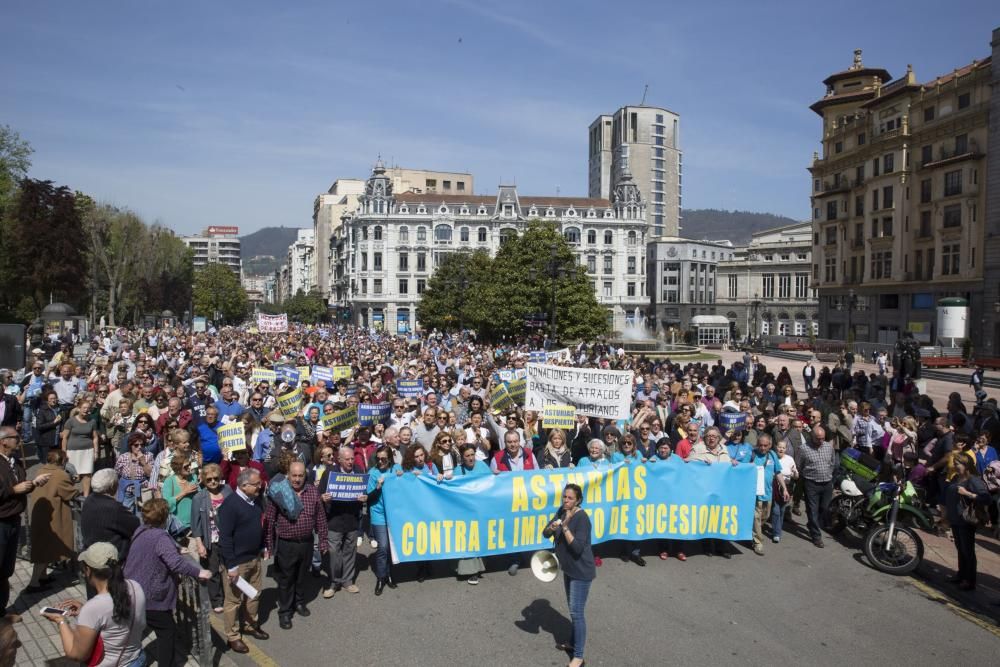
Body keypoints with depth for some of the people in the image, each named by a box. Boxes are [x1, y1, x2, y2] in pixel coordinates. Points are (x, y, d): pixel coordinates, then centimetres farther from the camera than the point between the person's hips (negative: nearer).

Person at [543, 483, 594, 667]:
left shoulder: (582, 518, -24)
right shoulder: (562, 511, -1)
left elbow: (577, 548, -29)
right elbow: (545, 534, 0)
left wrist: (565, 527, -33)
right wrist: (552, 527, -21)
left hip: (581, 572, -8)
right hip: (568, 569, 8)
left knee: (576, 612, -4)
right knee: (573, 609, 22)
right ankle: (573, 643, 39)